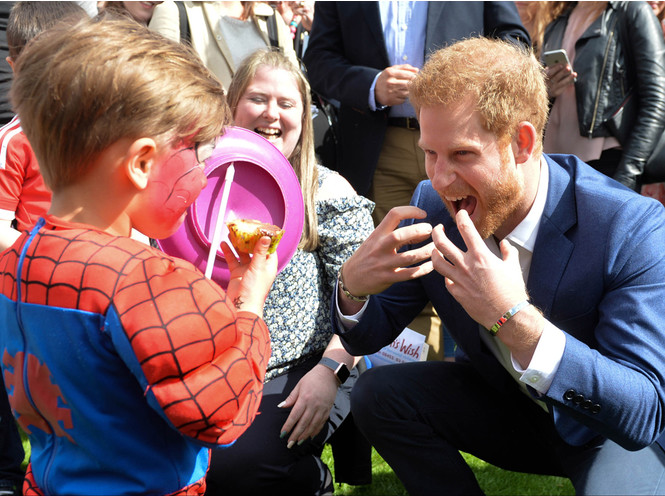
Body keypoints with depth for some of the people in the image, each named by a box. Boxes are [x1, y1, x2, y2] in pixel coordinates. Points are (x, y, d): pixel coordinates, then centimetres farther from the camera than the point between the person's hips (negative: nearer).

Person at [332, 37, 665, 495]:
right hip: (500, 403, 4)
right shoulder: (433, 205, -13)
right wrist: (354, 285, -28)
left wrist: (514, 319, -44)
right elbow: (370, 337, -2)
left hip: (611, 435, -4)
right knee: (378, 392, -16)